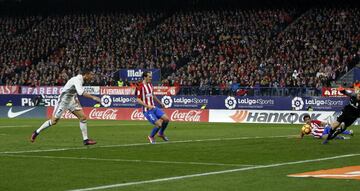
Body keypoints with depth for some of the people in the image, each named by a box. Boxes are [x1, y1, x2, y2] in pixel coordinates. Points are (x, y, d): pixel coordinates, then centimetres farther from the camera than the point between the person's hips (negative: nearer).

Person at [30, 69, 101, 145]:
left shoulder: (80, 80, 2)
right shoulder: (77, 80, -27)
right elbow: (81, 92, -44)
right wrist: (93, 97, -47)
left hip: (72, 101, 8)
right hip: (63, 101, -8)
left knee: (83, 117, -4)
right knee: (53, 121, -2)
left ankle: (85, 139, -1)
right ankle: (36, 132, 16)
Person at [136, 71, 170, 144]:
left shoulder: (150, 85, 9)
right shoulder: (140, 87, -16)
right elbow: (138, 100, -17)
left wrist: (160, 103, 25)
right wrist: (148, 106, -26)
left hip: (154, 108, 8)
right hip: (147, 110, -8)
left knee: (166, 119, -2)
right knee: (159, 124, -16)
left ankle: (161, 133, 23)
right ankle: (151, 137, 11)